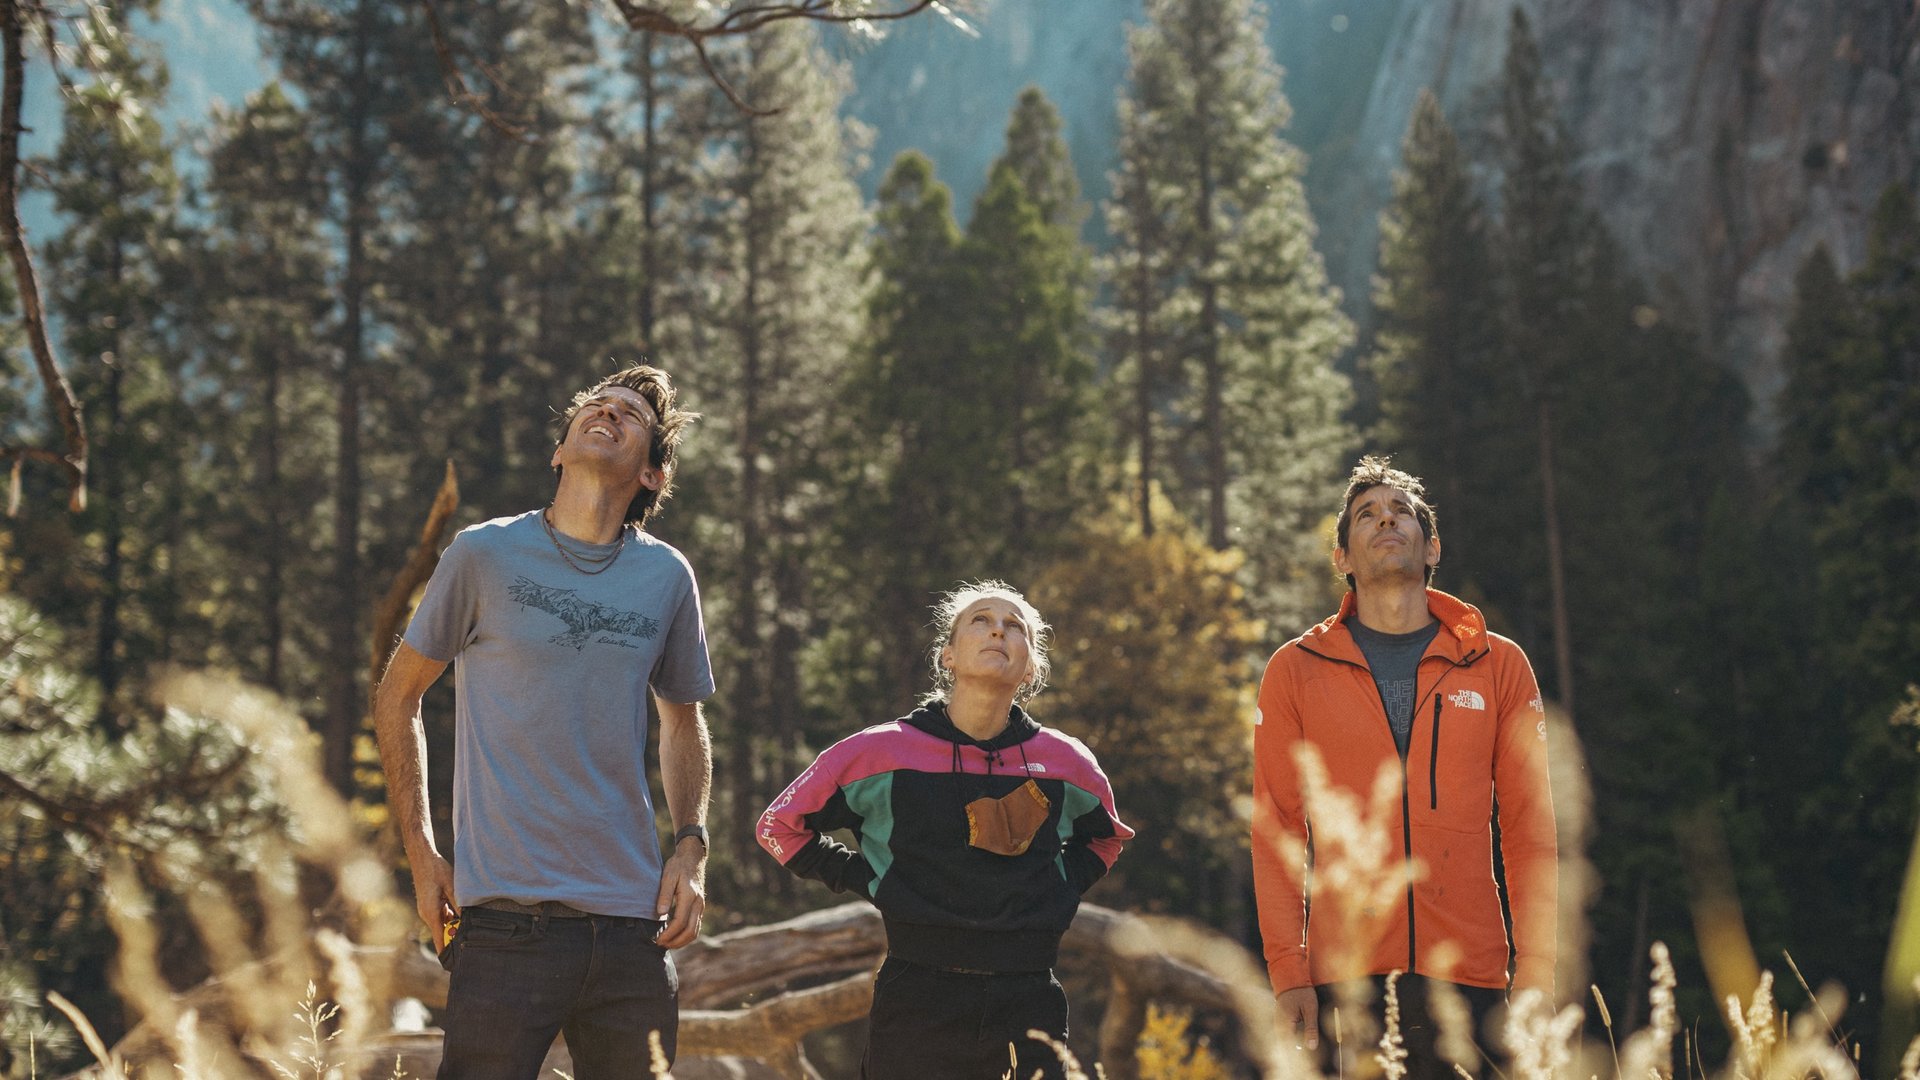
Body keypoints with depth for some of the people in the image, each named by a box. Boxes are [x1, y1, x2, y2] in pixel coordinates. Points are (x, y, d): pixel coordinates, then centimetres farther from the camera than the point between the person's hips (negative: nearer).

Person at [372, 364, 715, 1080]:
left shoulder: (667, 577, 8)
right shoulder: (485, 553, 0)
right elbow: (396, 698, 9)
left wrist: (692, 850, 7)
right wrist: (421, 854, 3)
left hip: (633, 924, 3)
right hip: (507, 921, -3)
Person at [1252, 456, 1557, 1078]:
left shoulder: (1499, 666, 9)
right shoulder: (1296, 671, 8)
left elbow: (1530, 830, 7)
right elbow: (1277, 832, 6)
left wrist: (1535, 974, -1)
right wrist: (1287, 970, -4)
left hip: (1468, 978, 1)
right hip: (1342, 980, 0)